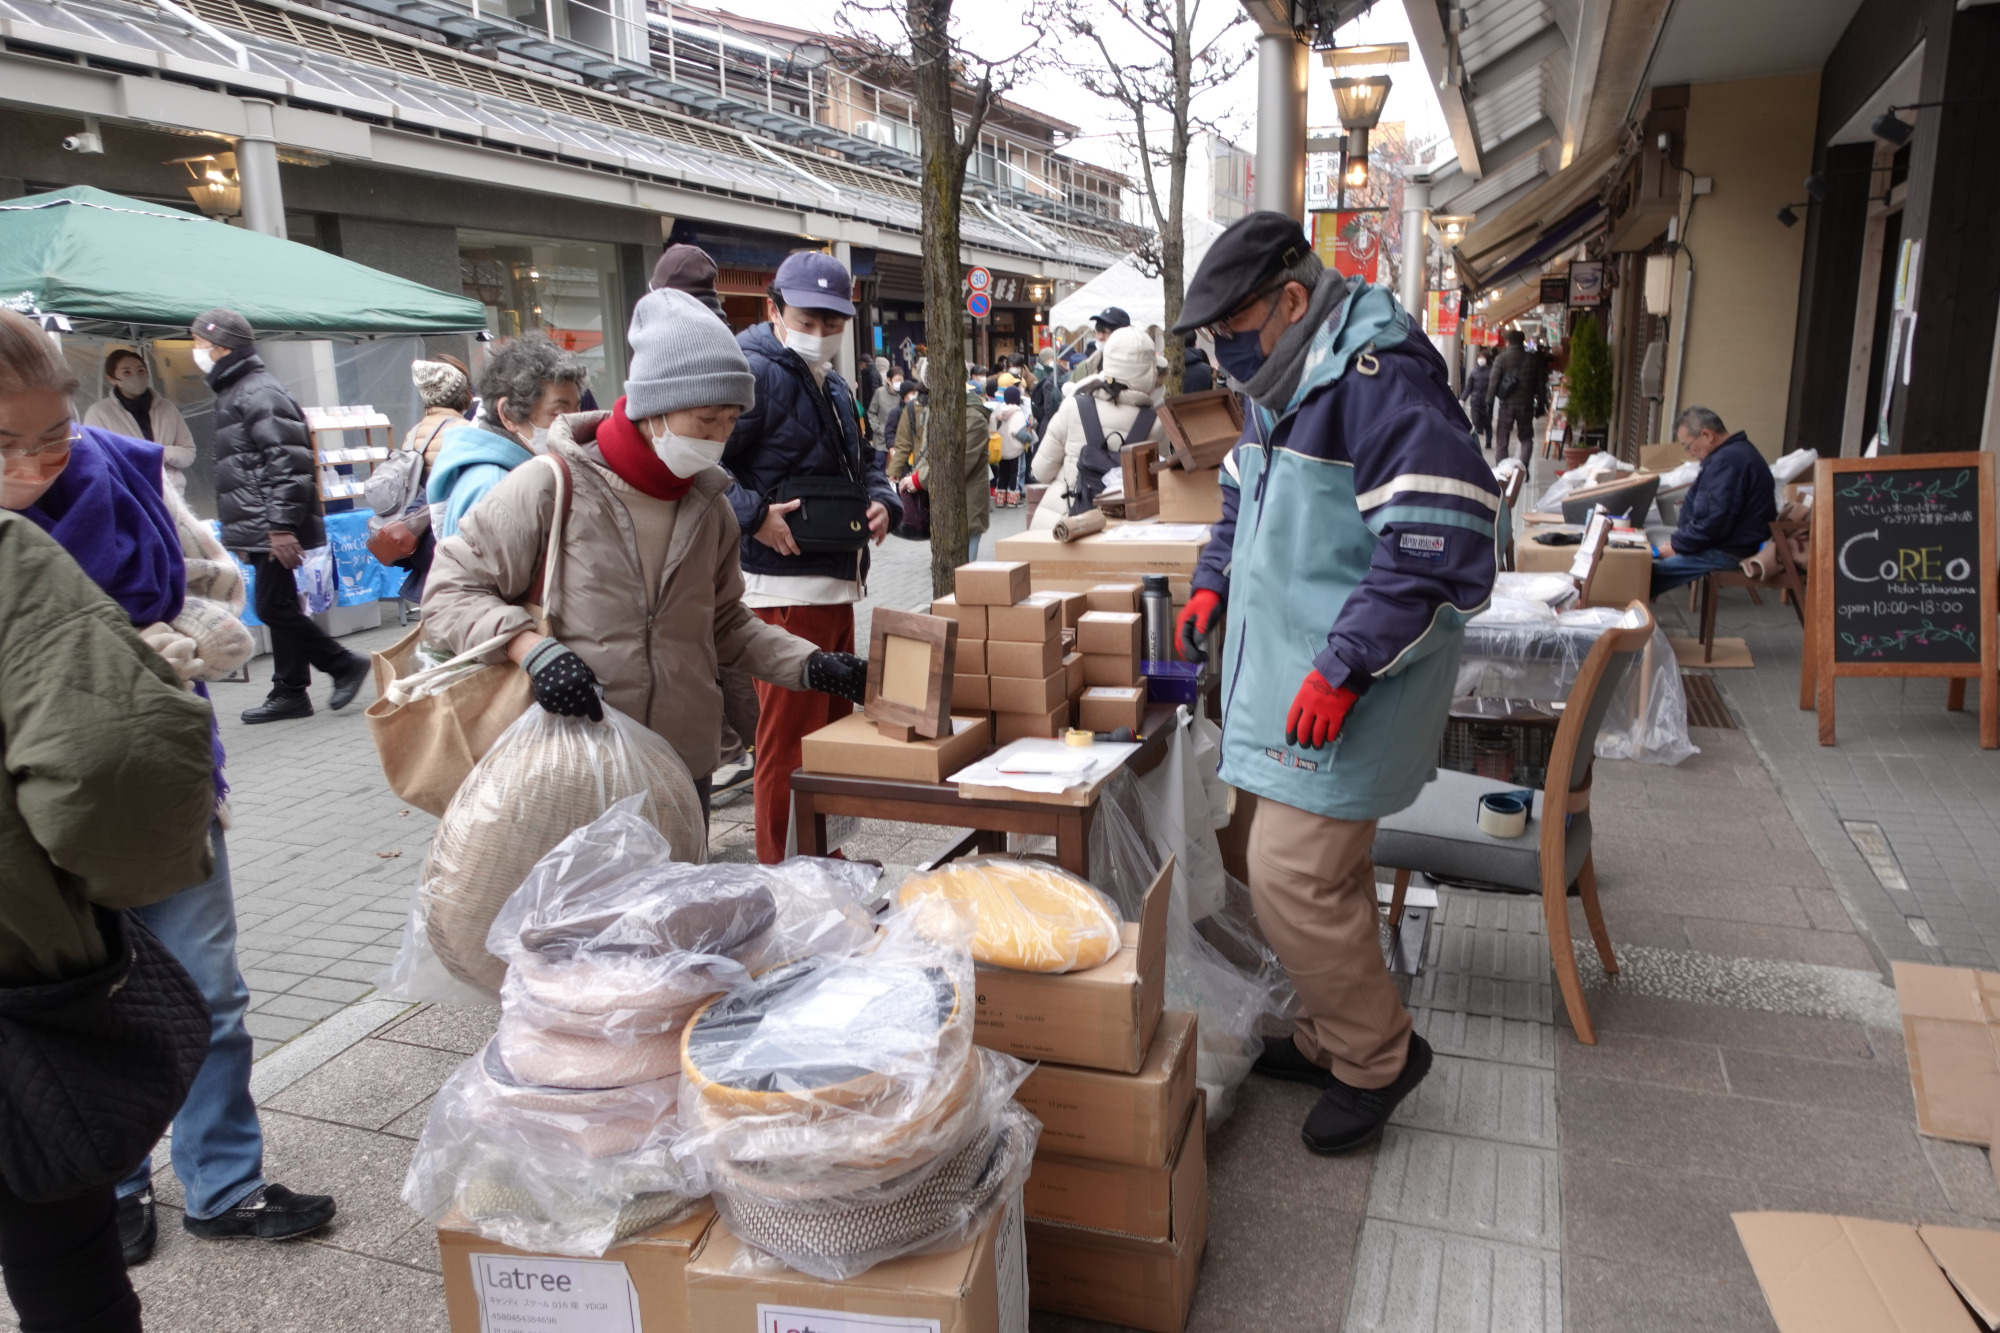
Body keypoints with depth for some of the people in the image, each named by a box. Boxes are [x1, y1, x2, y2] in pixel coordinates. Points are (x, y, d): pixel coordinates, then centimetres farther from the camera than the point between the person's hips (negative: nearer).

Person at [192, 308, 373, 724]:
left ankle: (345, 664, 3)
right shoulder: (233, 392, 20)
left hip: (274, 529, -10)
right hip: (258, 529, 10)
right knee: (278, 607, 11)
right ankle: (289, 693, 16)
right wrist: (241, 532, 24)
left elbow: (289, 460, -21)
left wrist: (282, 526, -24)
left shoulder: (259, 393, -12)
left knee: (274, 607, -9)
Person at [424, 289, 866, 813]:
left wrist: (812, 665, 2)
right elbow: (450, 588, -6)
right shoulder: (555, 486, -11)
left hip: (685, 764, 6)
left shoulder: (711, 506, 6)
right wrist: (532, 648, -23)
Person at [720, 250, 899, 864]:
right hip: (784, 589, -10)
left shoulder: (832, 384, 18)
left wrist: (881, 501, 8)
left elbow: (858, 461, 27)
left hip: (838, 584, 10)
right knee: (789, 745, -2)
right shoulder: (755, 373, -13)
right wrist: (754, 515, -27)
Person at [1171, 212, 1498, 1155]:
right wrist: (1215, 581, 15)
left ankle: (1377, 1055, 14)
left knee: (1294, 876, -8)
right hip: (1284, 672, 9)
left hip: (1346, 687, -9)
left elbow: (1437, 539, -25)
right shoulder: (1282, 383, 13)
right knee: (1325, 868, 17)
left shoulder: (1381, 377, -18)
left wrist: (1343, 667, -26)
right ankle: (1330, 1041, 33)